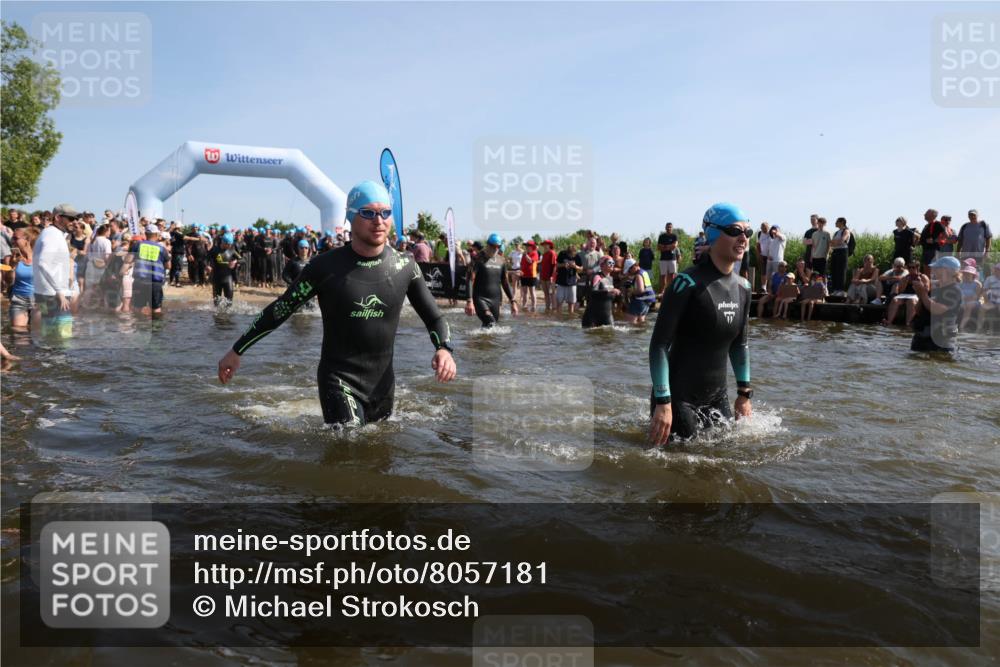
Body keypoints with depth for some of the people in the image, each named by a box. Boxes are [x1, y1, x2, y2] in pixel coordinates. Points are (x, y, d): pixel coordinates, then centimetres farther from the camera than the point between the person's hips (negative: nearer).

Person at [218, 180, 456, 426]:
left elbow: (433, 317, 6)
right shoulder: (326, 266, -9)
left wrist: (444, 348, -16)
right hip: (339, 381, -4)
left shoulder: (405, 267, -2)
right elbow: (281, 309, -1)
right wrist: (236, 351, 2)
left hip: (383, 383, 4)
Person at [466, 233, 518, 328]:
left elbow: (505, 282, 18)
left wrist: (512, 301, 11)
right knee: (490, 323, -26)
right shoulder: (478, 259, -5)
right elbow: (470, 280, -10)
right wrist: (469, 301, -20)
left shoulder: (501, 260, 11)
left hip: (495, 300, 6)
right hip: (480, 298, -6)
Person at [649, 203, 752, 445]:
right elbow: (659, 344, -18)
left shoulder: (743, 287, 5)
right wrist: (662, 402, -22)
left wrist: (744, 393, 16)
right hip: (679, 398, -7)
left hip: (717, 398, 7)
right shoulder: (689, 283, -17)